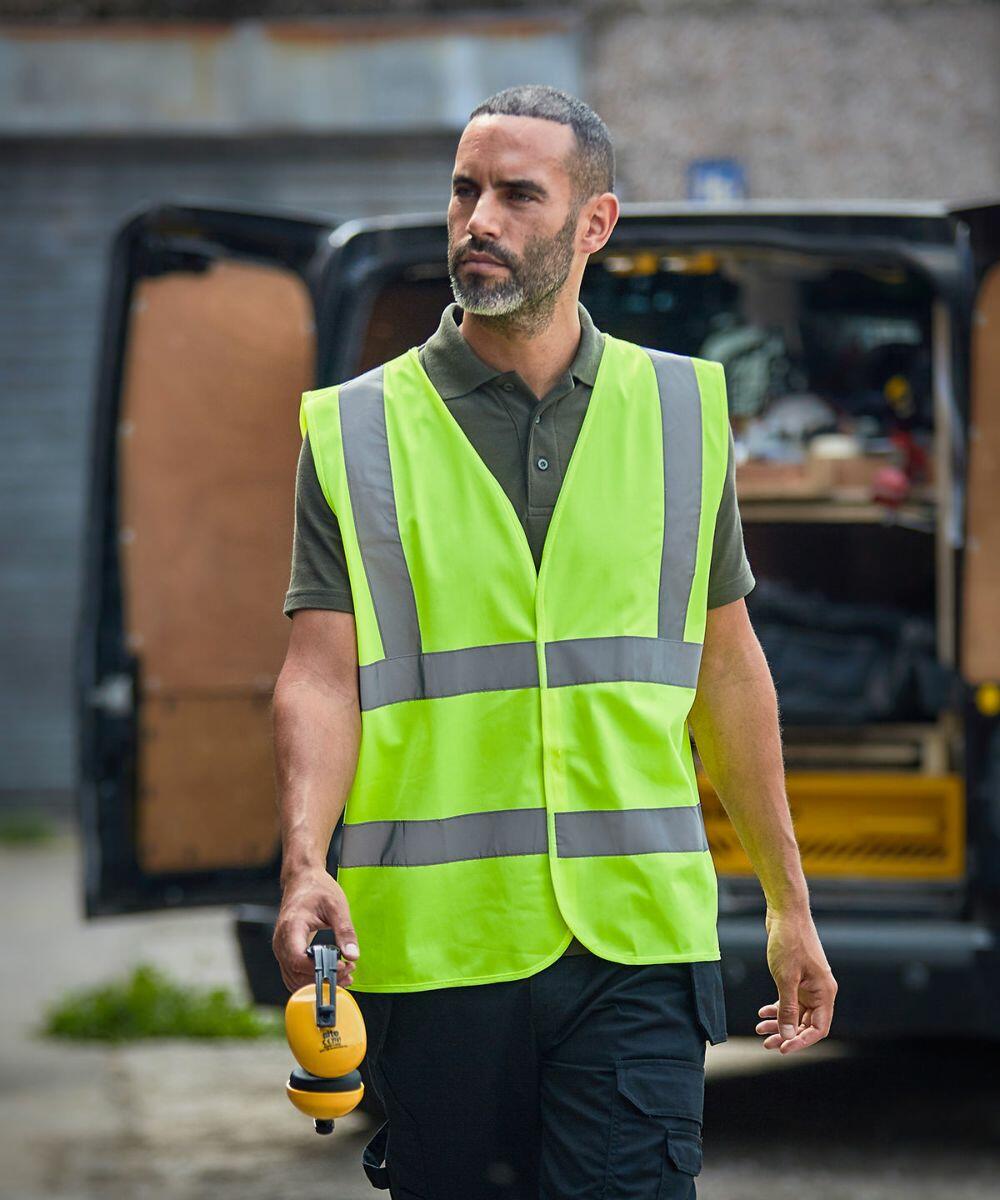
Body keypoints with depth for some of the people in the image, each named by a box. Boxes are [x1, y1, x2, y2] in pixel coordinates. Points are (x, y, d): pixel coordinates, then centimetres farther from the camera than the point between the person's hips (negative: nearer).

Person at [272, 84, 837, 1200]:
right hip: (431, 938, 0)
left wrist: (788, 900, 17)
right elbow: (321, 673, -4)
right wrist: (304, 861, -22)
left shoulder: (680, 410, 11)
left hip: (635, 939, 1)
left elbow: (728, 667, 17)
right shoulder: (356, 430, 4)